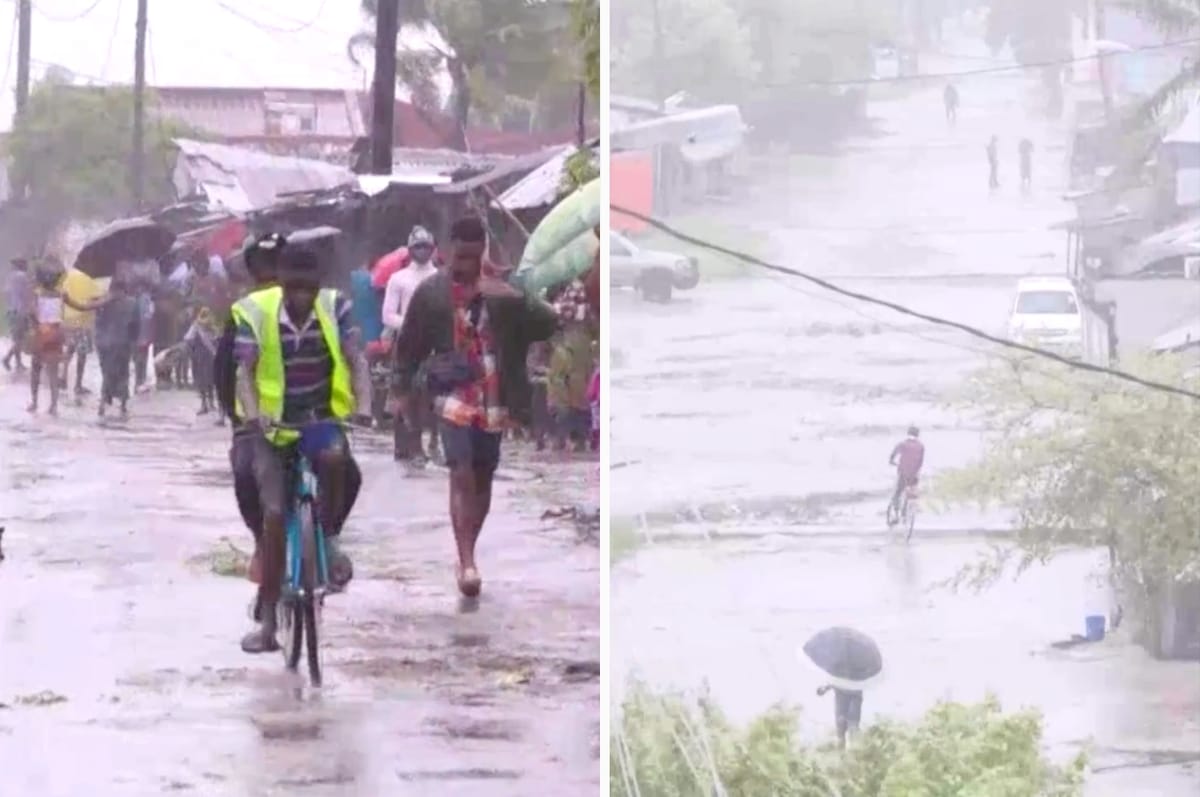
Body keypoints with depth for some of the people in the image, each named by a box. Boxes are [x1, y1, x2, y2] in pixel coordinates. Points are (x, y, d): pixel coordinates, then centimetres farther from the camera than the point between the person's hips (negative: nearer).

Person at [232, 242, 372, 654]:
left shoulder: (334, 308, -7)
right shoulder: (256, 312, -12)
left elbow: (355, 361, -13)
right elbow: (244, 371, -17)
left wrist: (363, 406, -32)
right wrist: (252, 415, -37)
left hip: (321, 419, 1)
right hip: (272, 424, -1)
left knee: (335, 457, -35)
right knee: (274, 513, -13)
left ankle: (329, 538, -8)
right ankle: (266, 621, -5)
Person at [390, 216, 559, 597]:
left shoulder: (500, 291, 1)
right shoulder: (430, 293, -1)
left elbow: (549, 323, -9)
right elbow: (407, 345, 8)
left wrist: (514, 299, -24)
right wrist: (400, 390, 3)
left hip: (494, 400, 3)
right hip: (454, 395, -3)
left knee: (483, 479, 11)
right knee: (461, 474, -17)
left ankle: (467, 555, 27)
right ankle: (467, 563, -21)